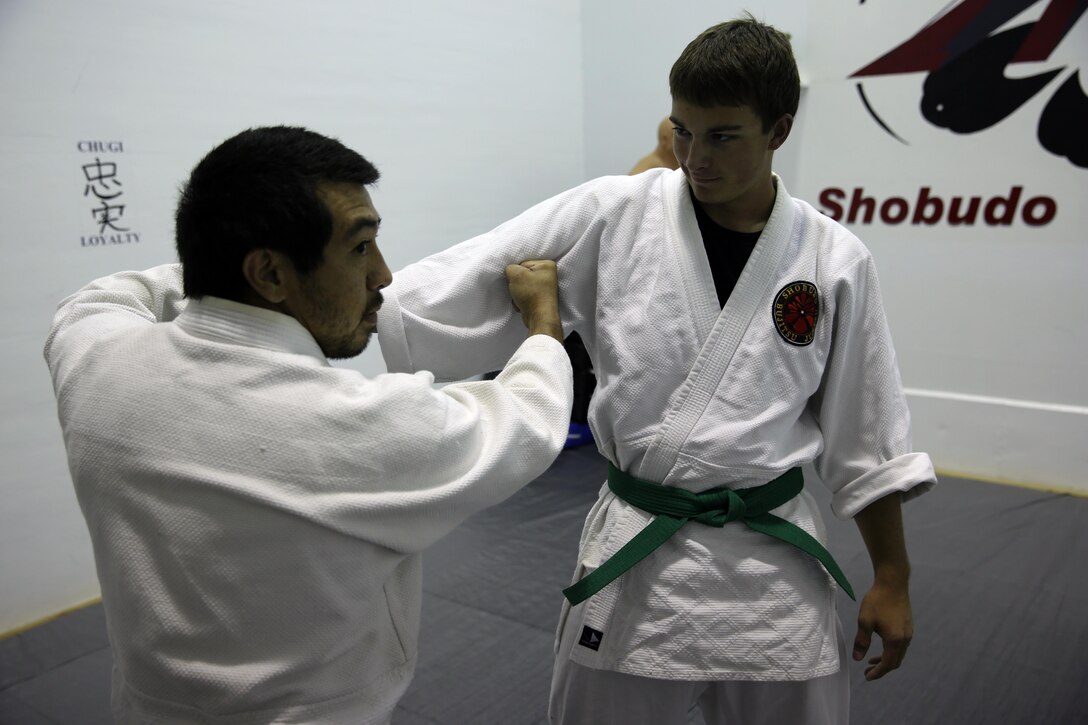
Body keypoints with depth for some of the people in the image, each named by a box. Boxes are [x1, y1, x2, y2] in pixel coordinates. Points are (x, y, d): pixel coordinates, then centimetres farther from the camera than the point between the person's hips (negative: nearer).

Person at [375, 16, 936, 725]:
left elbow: (867, 435, 3)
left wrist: (892, 579, 7)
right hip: (634, 556, 0)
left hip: (773, 561, 1)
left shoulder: (836, 260, -4)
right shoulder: (609, 215, -8)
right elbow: (449, 295, -13)